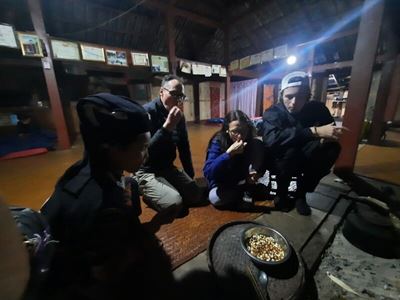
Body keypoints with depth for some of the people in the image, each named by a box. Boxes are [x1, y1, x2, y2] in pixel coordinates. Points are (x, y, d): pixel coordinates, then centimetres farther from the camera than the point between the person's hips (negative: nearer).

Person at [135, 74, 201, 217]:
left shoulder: (179, 116, 2)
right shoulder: (146, 112, -18)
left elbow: (184, 147, 8)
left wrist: (190, 176, 10)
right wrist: (167, 127, -33)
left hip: (168, 168, 7)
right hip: (147, 171, -6)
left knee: (195, 195, 2)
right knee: (175, 204, -21)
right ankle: (149, 195, 9)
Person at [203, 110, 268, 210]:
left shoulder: (255, 143, -12)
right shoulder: (218, 142, -24)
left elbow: (262, 166, 2)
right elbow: (208, 173, -35)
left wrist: (257, 174, -23)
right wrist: (229, 153, -43)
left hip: (243, 182, 2)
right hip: (222, 186, -2)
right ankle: (245, 193, -6)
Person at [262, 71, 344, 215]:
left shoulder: (317, 108, -7)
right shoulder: (273, 113, -21)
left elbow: (331, 132, -4)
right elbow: (271, 139, -40)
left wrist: (327, 137, -29)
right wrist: (314, 131, -43)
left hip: (305, 160, 5)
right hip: (279, 161, -4)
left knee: (333, 148, -18)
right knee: (289, 150, -34)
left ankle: (301, 193, -4)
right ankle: (281, 193, -7)